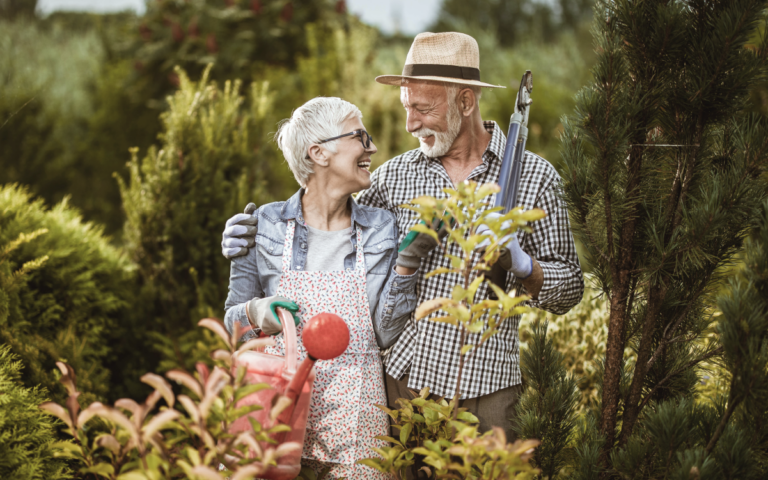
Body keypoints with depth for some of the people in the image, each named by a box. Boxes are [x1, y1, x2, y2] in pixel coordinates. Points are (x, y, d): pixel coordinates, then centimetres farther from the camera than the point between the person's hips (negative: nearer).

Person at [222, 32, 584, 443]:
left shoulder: (534, 177, 0)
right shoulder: (395, 176, 6)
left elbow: (569, 291, 4)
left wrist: (519, 264, -15)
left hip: (487, 388, -2)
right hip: (403, 378, 2)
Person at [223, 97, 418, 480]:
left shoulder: (380, 229, 5)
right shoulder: (264, 226, 0)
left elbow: (385, 333, -1)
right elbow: (233, 318, 6)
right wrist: (258, 313, -15)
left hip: (354, 403, 1)